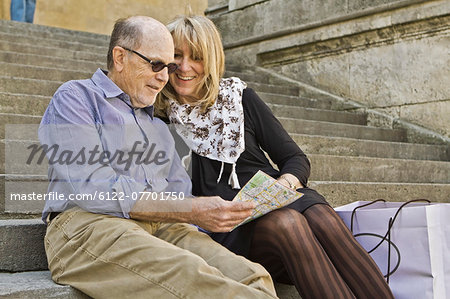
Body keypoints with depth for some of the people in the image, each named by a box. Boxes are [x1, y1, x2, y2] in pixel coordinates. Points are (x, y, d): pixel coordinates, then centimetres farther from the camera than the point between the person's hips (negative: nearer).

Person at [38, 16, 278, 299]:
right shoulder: (75, 97, 7)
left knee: (253, 276, -24)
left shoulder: (158, 124, 30)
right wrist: (192, 211, -13)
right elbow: (93, 189, -9)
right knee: (190, 275, -36)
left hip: (164, 229, 6)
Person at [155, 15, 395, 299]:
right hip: (228, 227, -2)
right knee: (284, 223, -35)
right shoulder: (160, 119, 6)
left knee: (323, 219, -31)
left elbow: (296, 159, 10)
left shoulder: (239, 96, 11)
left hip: (275, 199, 3)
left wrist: (284, 184, -13)